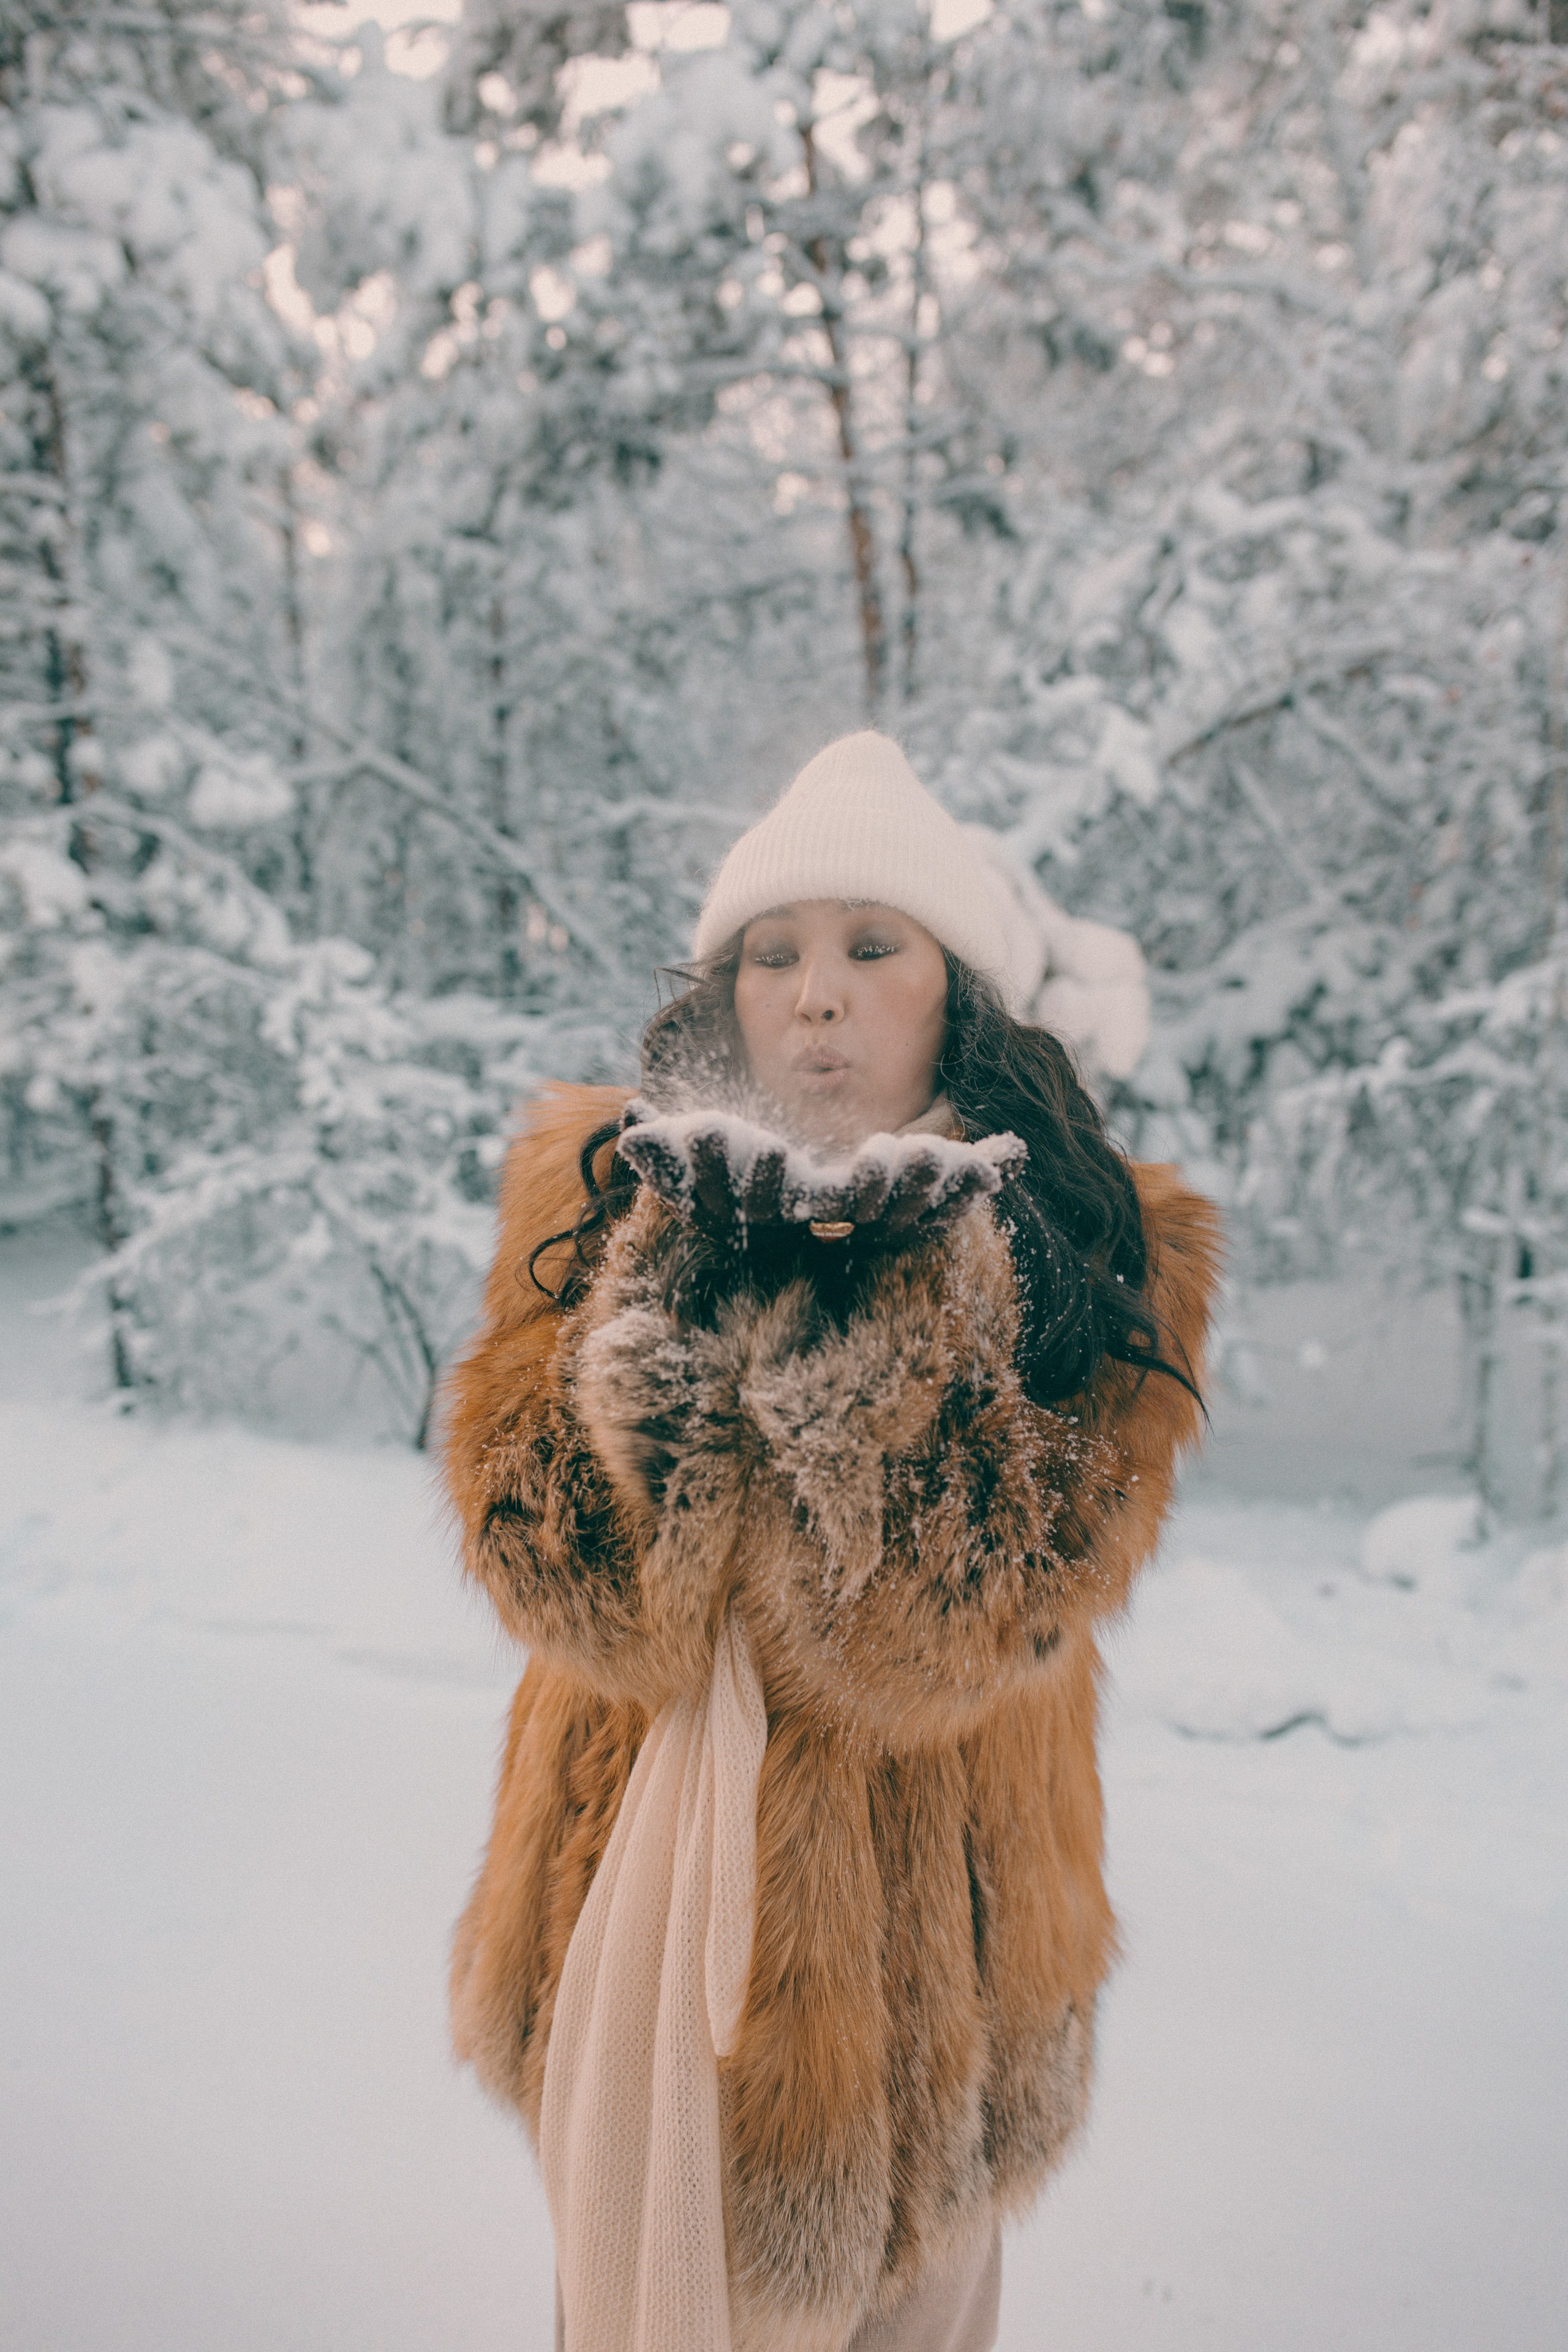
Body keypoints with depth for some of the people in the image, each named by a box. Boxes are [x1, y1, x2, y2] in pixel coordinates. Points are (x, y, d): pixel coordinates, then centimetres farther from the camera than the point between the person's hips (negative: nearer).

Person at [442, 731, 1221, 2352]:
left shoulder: (1088, 1256, -12)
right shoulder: (610, 1191, -8)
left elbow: (948, 1642, -23)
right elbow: (565, 1588, -19)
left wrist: (879, 1314, -33)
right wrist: (682, 1281, -30)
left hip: (915, 1909, -1)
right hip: (642, 1882, 2)